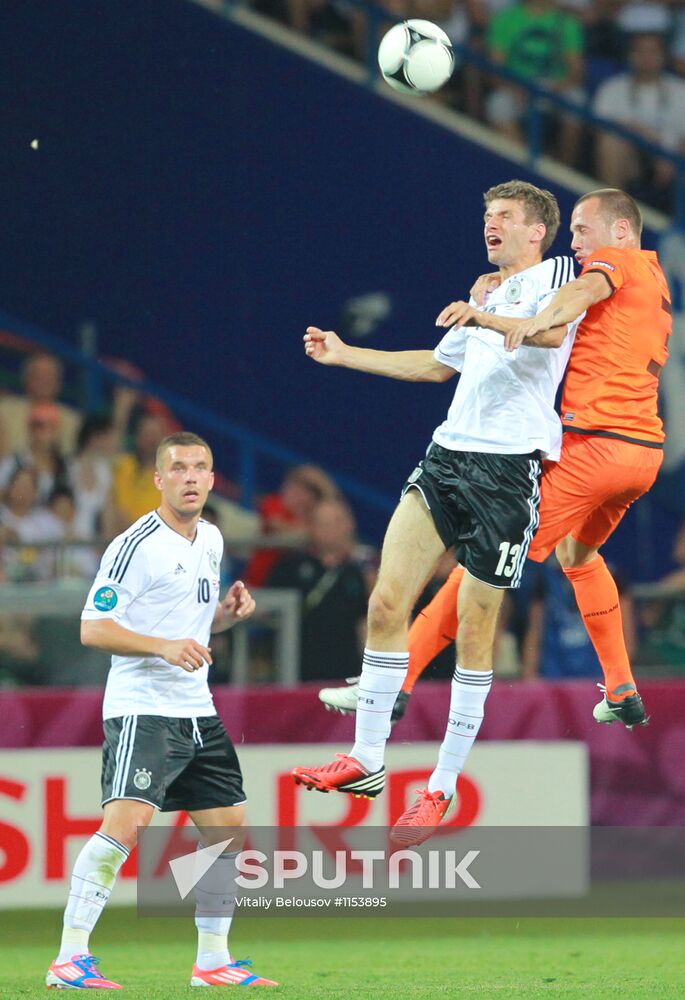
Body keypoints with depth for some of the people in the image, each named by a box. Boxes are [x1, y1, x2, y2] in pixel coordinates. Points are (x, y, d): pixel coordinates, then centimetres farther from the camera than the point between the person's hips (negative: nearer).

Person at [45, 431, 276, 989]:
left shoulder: (210, 541, 14)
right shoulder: (137, 546, -12)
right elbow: (92, 628, -14)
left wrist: (227, 614, 6)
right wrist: (164, 646, -25)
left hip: (198, 713, 8)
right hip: (142, 709, -8)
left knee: (228, 828, 9)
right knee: (126, 823, -22)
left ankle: (212, 960, 20)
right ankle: (69, 958, -19)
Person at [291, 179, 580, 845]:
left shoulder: (557, 274, 0)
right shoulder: (488, 296, 25)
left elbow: (552, 330, -23)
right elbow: (436, 365, 40)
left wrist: (486, 318, -42)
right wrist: (342, 354, 37)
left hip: (509, 466, -7)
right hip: (446, 457, 7)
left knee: (474, 634, -4)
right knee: (387, 603, -4)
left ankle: (441, 788, 4)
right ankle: (366, 761, 2)